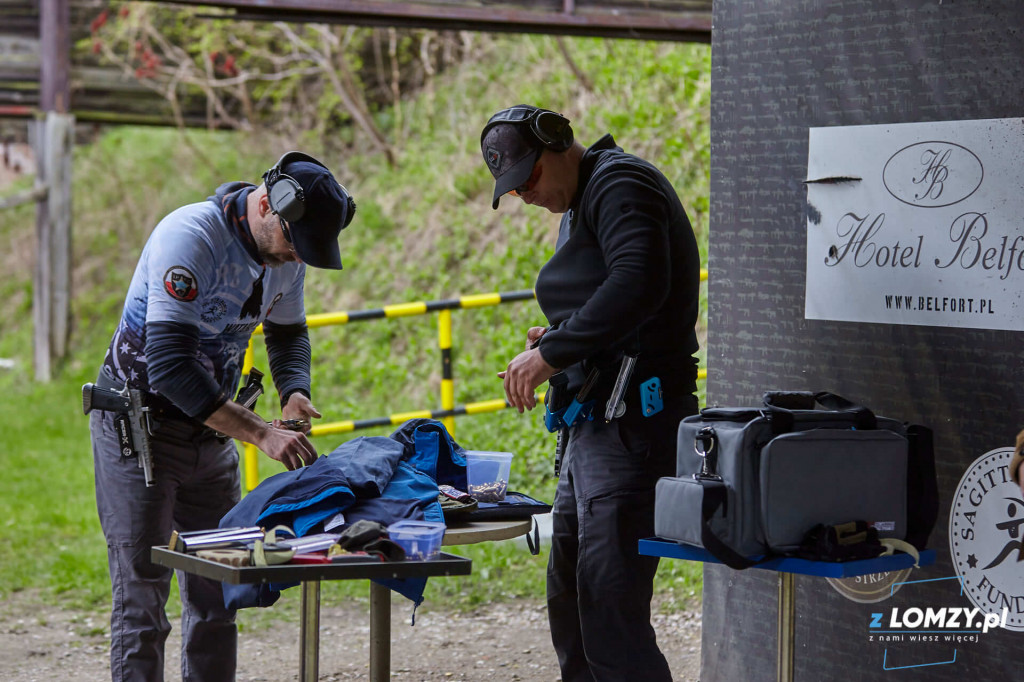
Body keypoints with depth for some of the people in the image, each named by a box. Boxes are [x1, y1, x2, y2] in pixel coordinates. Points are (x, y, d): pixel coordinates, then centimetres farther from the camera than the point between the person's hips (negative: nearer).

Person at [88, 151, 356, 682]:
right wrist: (261, 433, -36)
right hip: (140, 425, -7)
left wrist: (294, 392, -5)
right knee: (142, 590, -8)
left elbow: (288, 331, 18)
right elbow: (169, 362, -33)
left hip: (209, 433, 7)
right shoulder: (190, 237, -26)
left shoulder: (286, 251, -2)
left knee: (218, 588, 7)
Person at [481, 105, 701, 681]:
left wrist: (552, 353, -23)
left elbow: (638, 284, -26)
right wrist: (555, 339, 10)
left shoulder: (620, 184, -9)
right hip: (598, 423, 11)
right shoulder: (578, 206, 23)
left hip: (634, 423, -11)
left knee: (609, 610, -15)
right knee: (568, 598, 15)